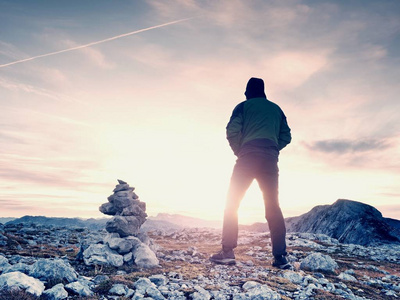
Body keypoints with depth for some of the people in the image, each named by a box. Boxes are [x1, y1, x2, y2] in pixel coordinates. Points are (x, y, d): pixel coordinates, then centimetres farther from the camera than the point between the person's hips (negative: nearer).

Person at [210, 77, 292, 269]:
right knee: (273, 207, 6)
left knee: (232, 203, 2)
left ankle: (227, 252, -6)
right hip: (271, 159, 4)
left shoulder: (243, 106, 12)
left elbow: (232, 131, -2)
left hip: (248, 157, -3)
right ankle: (280, 257, -1)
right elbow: (286, 136, 18)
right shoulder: (276, 109, 25)